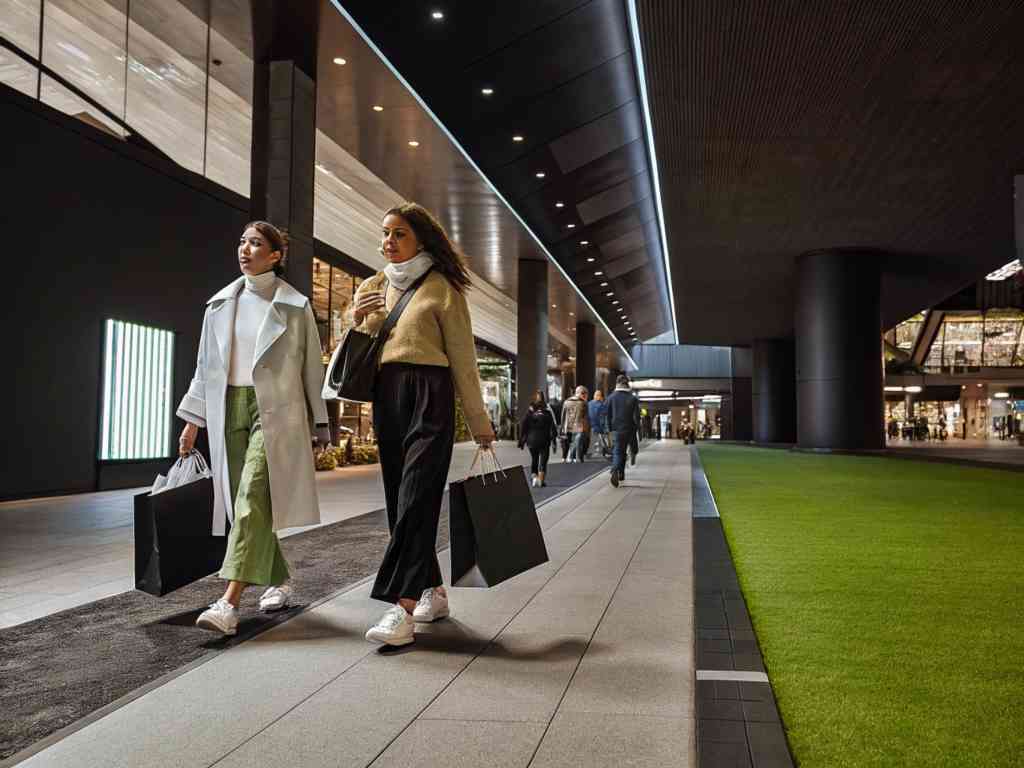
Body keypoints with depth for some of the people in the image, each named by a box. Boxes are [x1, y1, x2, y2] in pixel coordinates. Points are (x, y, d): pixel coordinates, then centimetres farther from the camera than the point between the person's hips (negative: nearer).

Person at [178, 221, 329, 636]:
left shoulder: (295, 305, 2)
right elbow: (206, 364, 15)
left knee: (253, 498, -16)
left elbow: (311, 367, 4)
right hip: (229, 408, 5)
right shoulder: (221, 303, 12)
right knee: (243, 503, 7)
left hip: (275, 410, -4)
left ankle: (229, 604, -20)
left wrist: (319, 423, 3)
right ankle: (278, 581, 26)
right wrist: (192, 421, 11)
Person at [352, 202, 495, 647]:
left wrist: (479, 422, -1)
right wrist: (358, 320, 0)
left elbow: (463, 358, -1)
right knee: (399, 498, 7)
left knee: (416, 497, -13)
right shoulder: (373, 288, 16)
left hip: (429, 397, -6)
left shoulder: (441, 288, 1)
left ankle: (403, 608, -16)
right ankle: (433, 591, 20)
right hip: (386, 398, 6)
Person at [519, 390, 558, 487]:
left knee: (534, 460, 17)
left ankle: (533, 476, 2)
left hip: (532, 440, 1)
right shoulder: (547, 411, -3)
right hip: (544, 440, -1)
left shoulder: (529, 411, -2)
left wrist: (521, 441, 3)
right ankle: (541, 480, -3)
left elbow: (523, 427, -2)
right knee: (543, 460, 5)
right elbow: (552, 427, -4)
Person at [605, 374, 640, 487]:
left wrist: (610, 428, 12)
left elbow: (608, 415, 1)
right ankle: (621, 473, 24)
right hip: (628, 430, 1)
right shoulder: (633, 398, -3)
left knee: (617, 452, -3)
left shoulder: (612, 397, -3)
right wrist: (636, 427, 9)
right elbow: (636, 416, -4)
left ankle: (615, 471, -28)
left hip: (616, 429, -1)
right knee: (623, 451, 17)